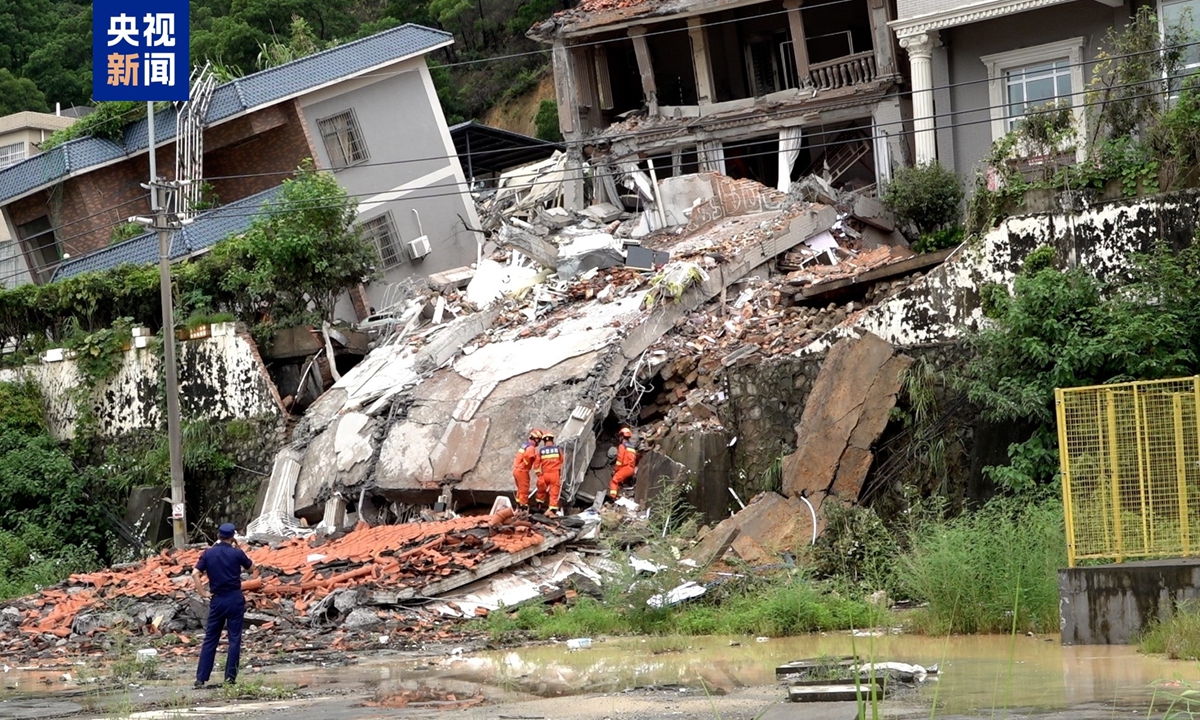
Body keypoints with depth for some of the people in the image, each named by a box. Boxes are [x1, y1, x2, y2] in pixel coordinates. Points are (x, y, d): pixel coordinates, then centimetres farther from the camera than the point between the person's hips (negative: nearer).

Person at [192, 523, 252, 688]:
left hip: (217, 600, 2)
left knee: (210, 639, 7)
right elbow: (249, 566, 14)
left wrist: (202, 593, -3)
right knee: (234, 639, 5)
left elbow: (195, 573, -10)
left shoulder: (209, 553, 0)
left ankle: (201, 678, 4)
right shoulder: (236, 553, -5)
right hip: (235, 598, -2)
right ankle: (230, 676, 1)